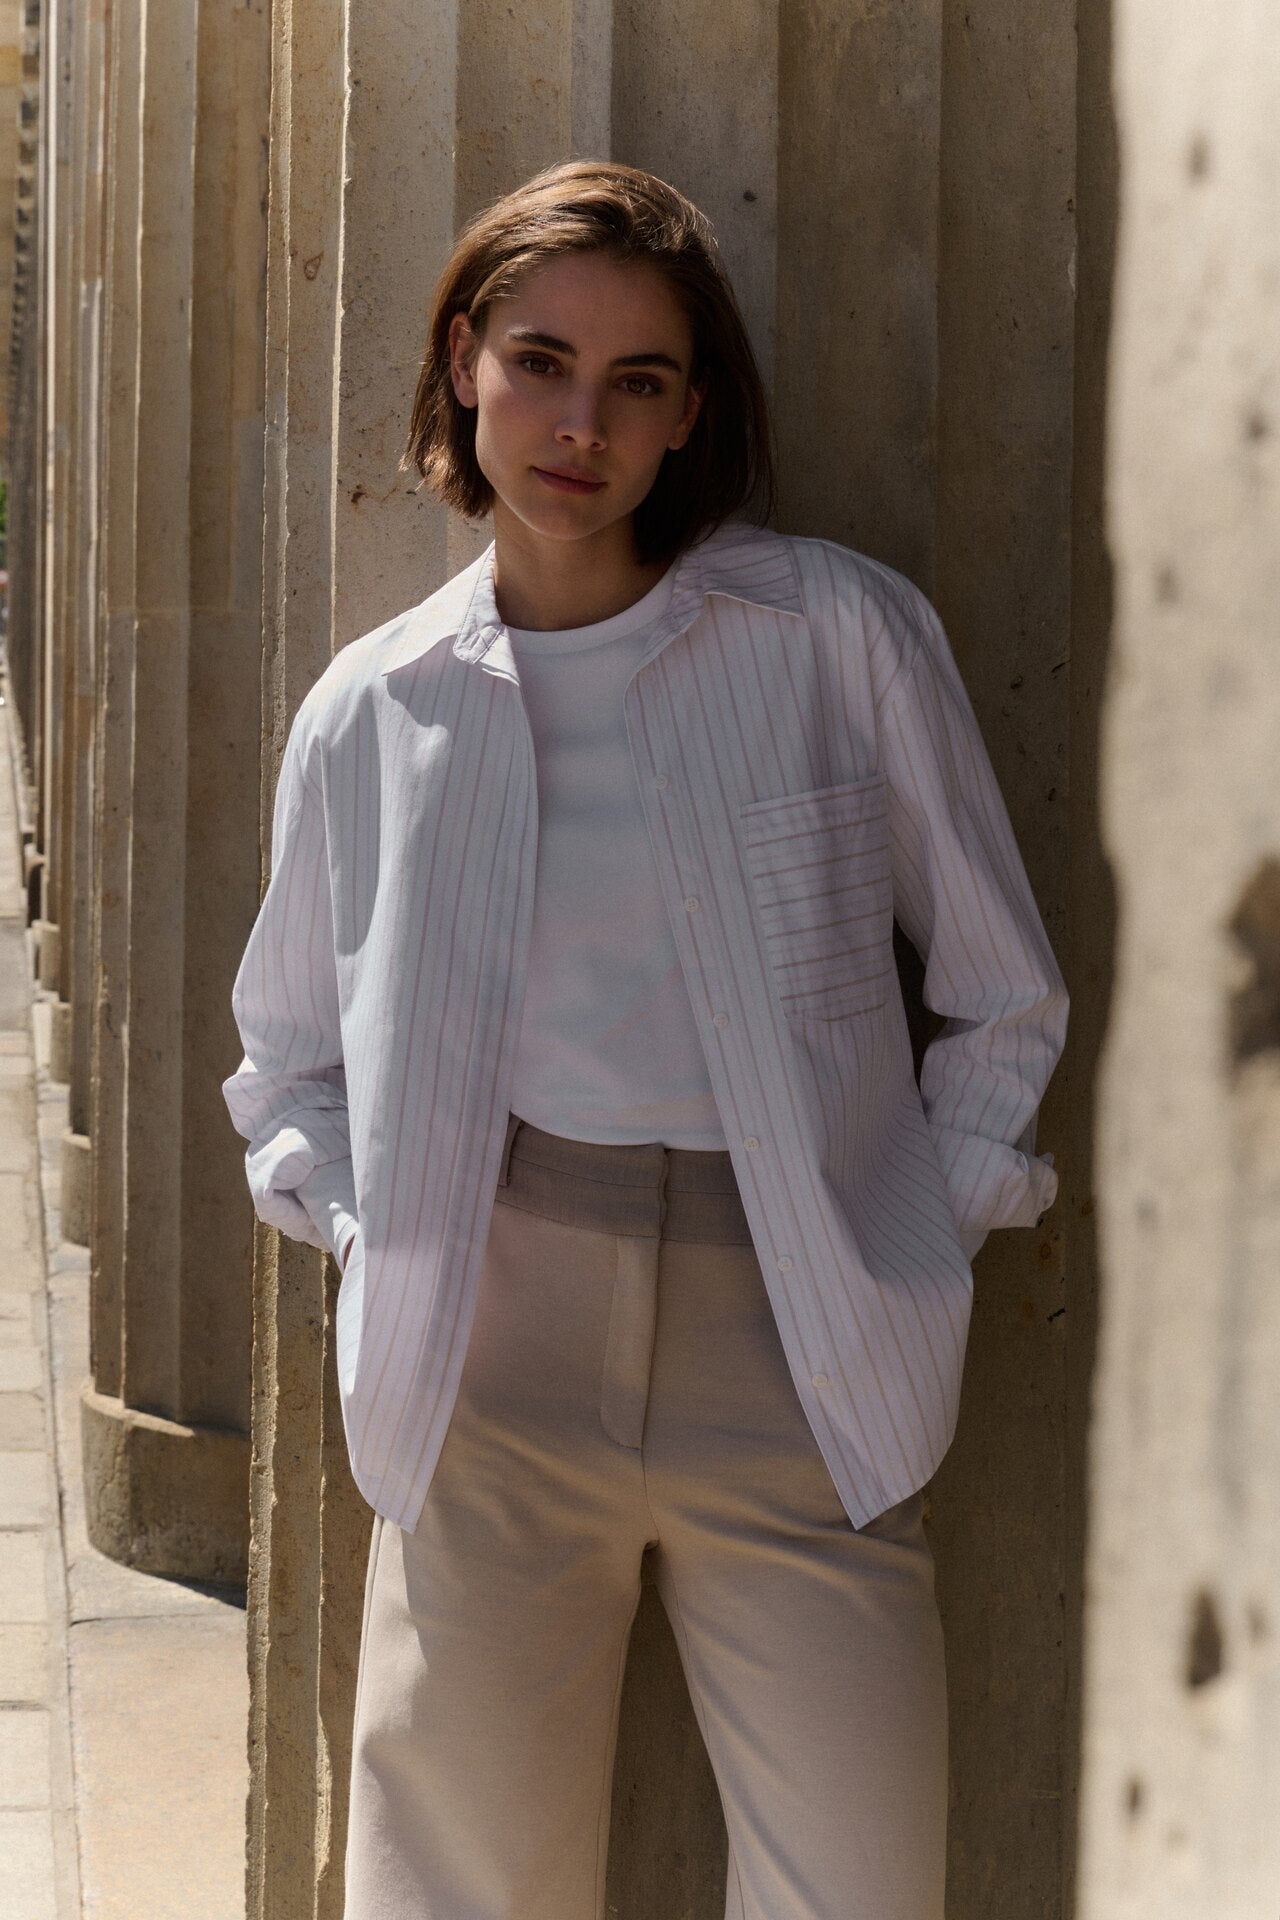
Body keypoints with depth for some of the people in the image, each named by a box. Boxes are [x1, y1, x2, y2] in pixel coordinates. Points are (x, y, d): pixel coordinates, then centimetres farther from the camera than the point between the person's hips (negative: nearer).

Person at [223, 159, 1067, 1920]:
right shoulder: (373, 711, 6)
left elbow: (1005, 995, 8)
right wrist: (363, 1233, 6)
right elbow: (288, 1048, 21)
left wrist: (932, 1225, 1)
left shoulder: (844, 634, -1)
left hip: (792, 1364, -1)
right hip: (488, 1364, 2)